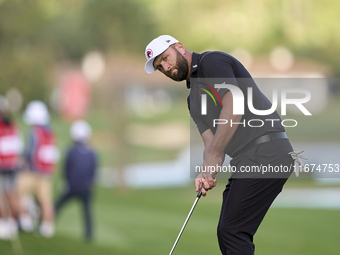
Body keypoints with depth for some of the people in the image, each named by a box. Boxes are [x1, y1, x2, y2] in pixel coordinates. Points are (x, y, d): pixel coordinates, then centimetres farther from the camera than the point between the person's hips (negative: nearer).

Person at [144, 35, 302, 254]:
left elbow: (235, 105, -19)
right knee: (228, 234, 10)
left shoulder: (212, 61, -3)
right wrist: (208, 173, -9)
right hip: (247, 161, 10)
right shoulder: (194, 100, 24)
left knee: (233, 231, -13)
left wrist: (213, 156, -20)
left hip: (265, 153, -10)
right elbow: (211, 142, 13)